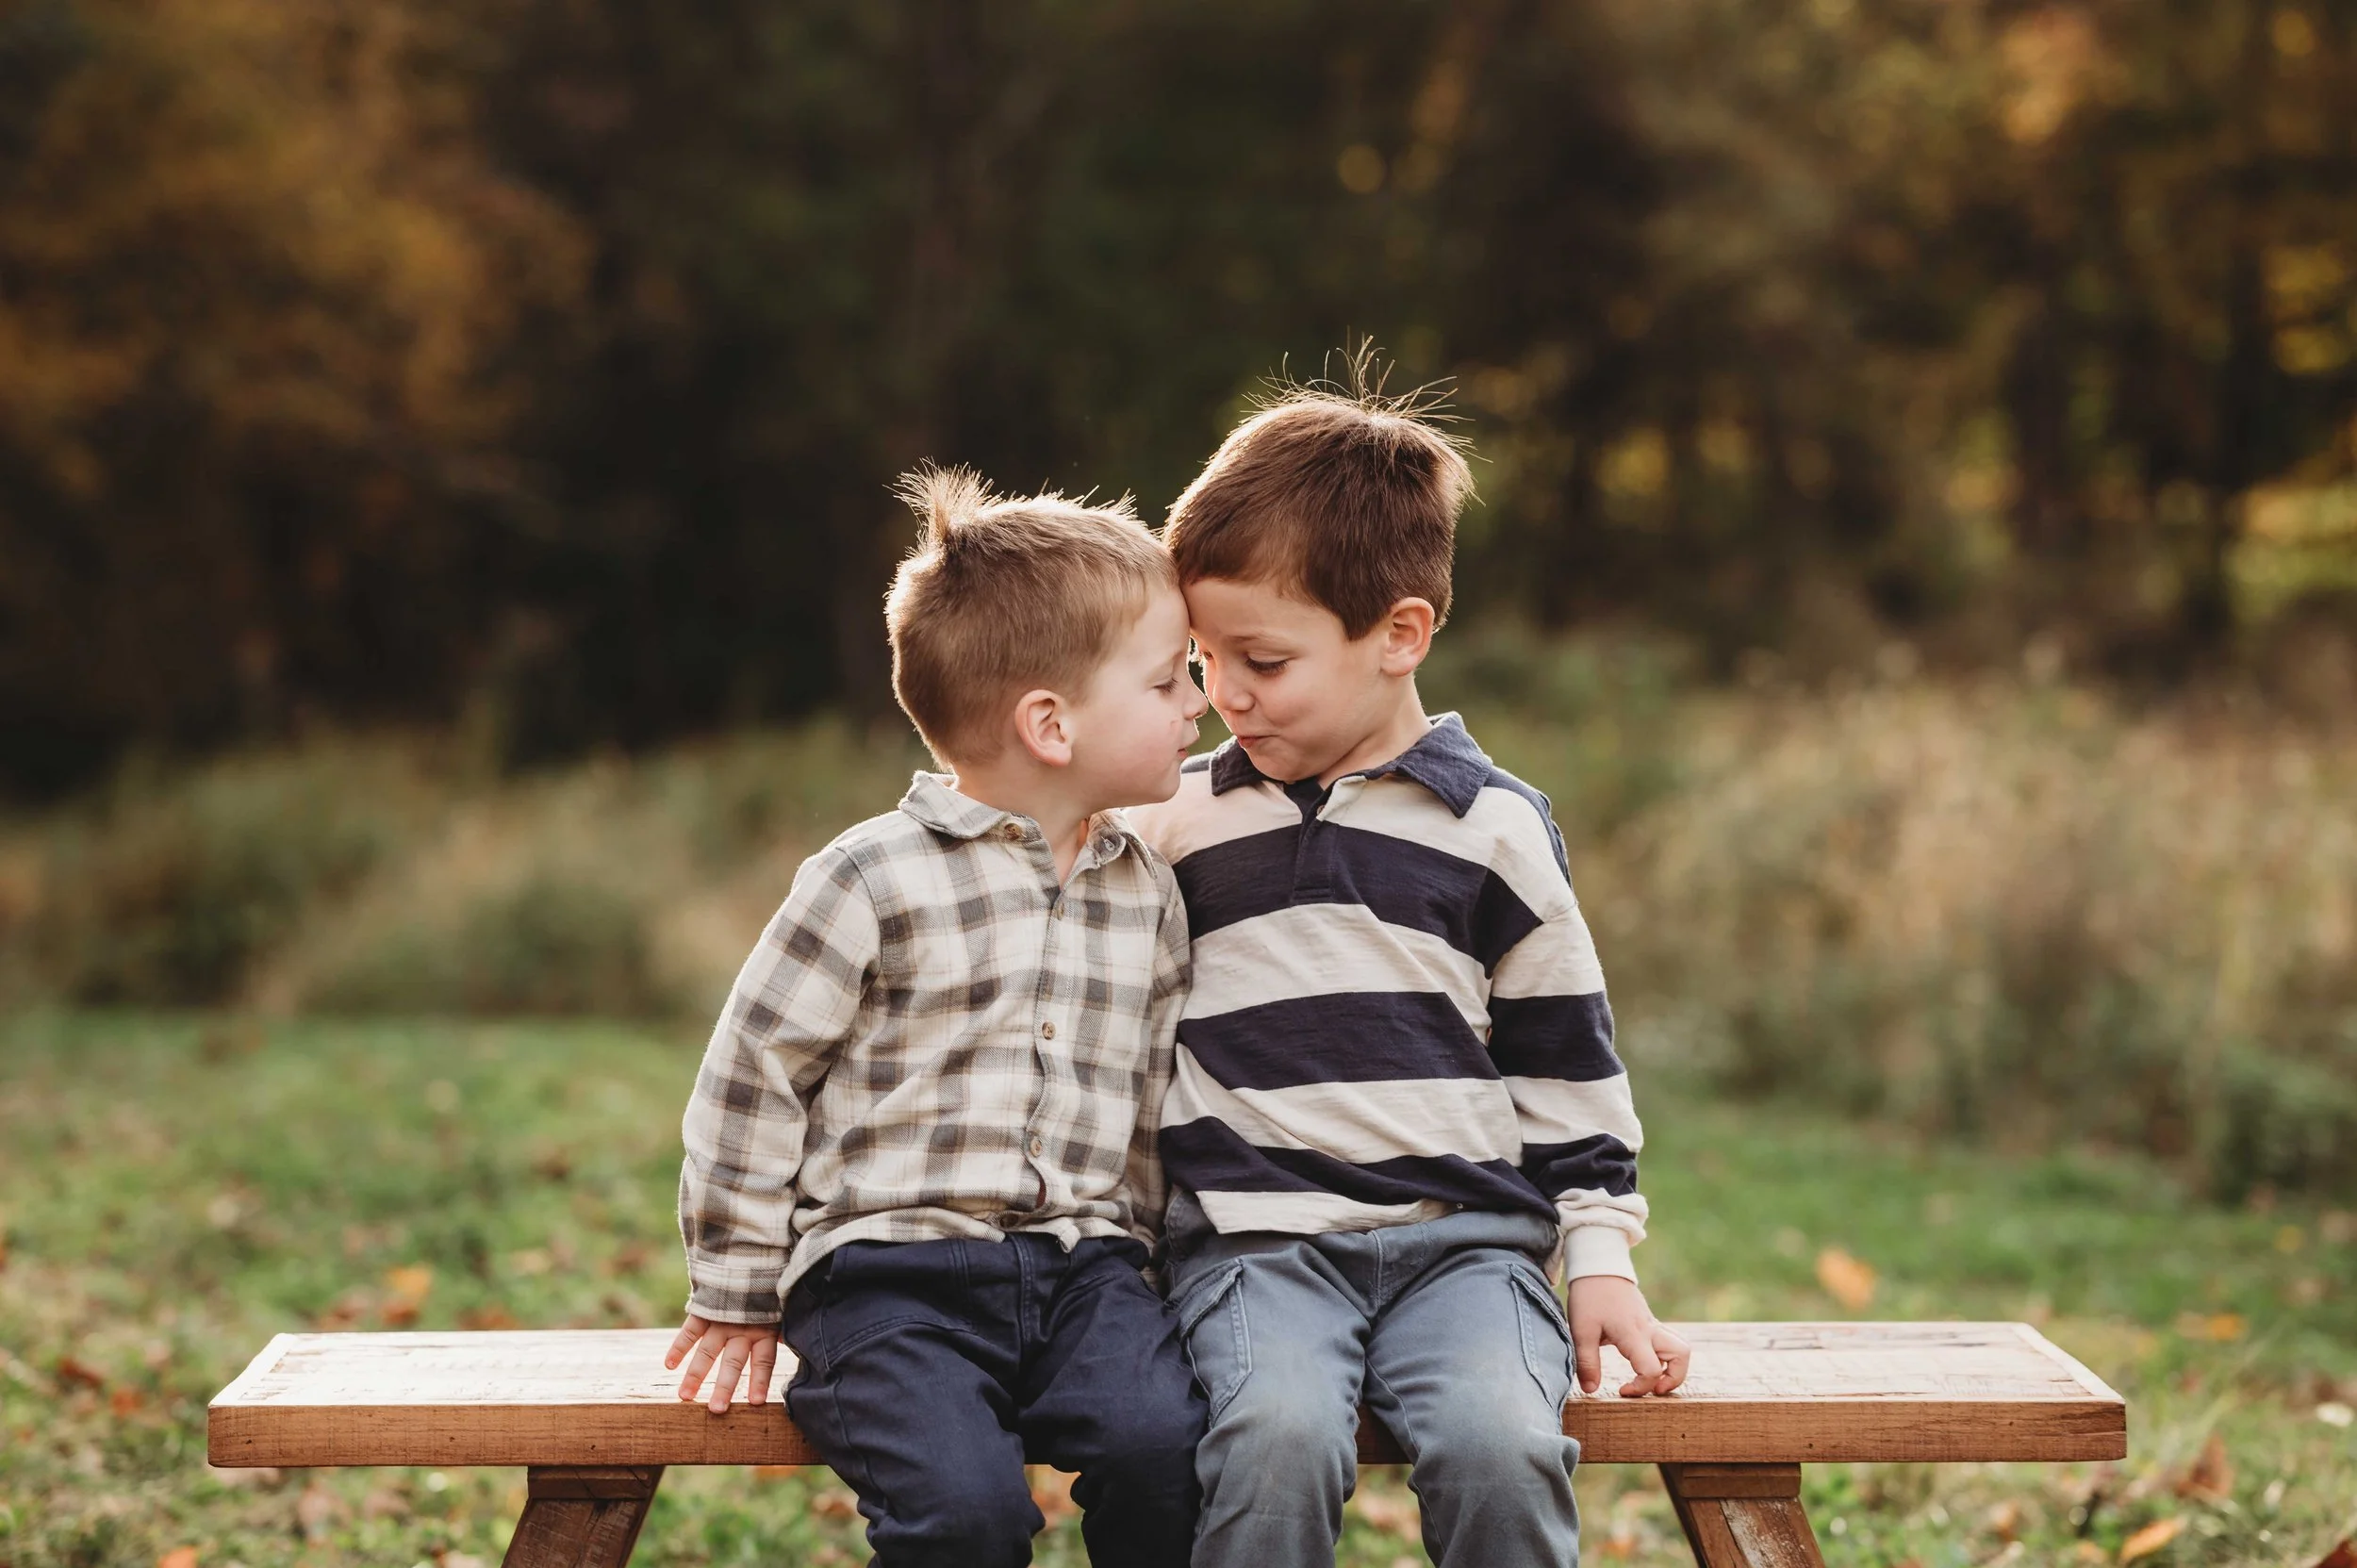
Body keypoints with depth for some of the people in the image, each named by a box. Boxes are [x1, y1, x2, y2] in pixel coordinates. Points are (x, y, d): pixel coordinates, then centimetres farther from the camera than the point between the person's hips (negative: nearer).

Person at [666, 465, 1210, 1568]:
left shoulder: (1149, 897, 13)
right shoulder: (877, 880, -5)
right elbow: (752, 1075, -1)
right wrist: (736, 1293, 2)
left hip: (1082, 1258, 4)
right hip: (892, 1262, -4)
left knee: (1162, 1445, -26)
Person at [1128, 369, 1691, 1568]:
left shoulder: (1493, 827, 7)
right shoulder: (1177, 828, 10)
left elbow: (1567, 1063, 13)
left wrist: (1601, 1256, 8)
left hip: (1466, 1236, 0)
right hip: (1254, 1238, 0)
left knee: (1501, 1446, -29)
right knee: (1277, 1439, -31)